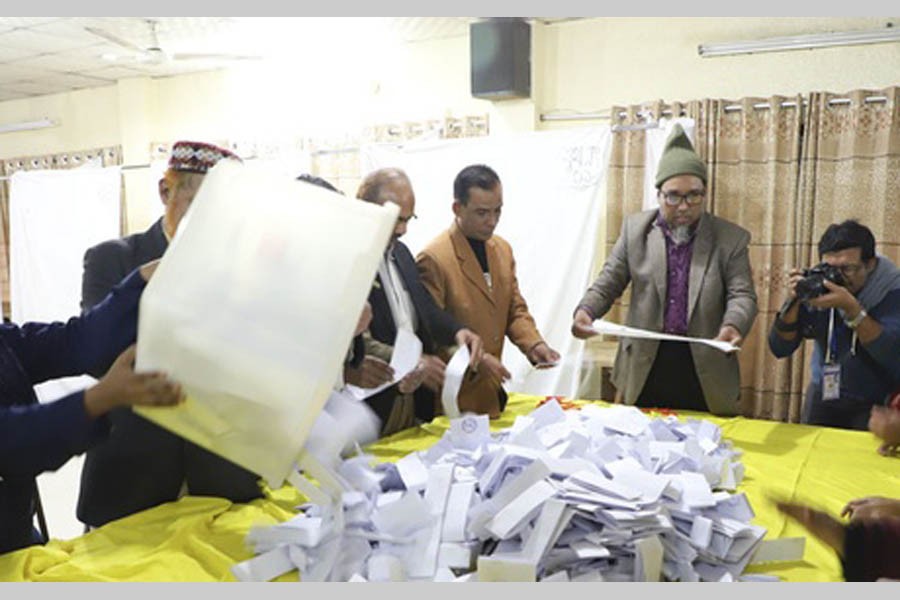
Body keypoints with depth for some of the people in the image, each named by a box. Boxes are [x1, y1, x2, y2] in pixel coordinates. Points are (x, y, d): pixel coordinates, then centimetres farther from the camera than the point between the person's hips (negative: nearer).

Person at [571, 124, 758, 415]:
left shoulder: (731, 238, -1)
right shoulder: (635, 228, 4)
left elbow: (742, 294, -4)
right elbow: (609, 282, 4)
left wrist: (733, 325, -26)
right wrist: (585, 310, -16)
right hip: (644, 369, 1)